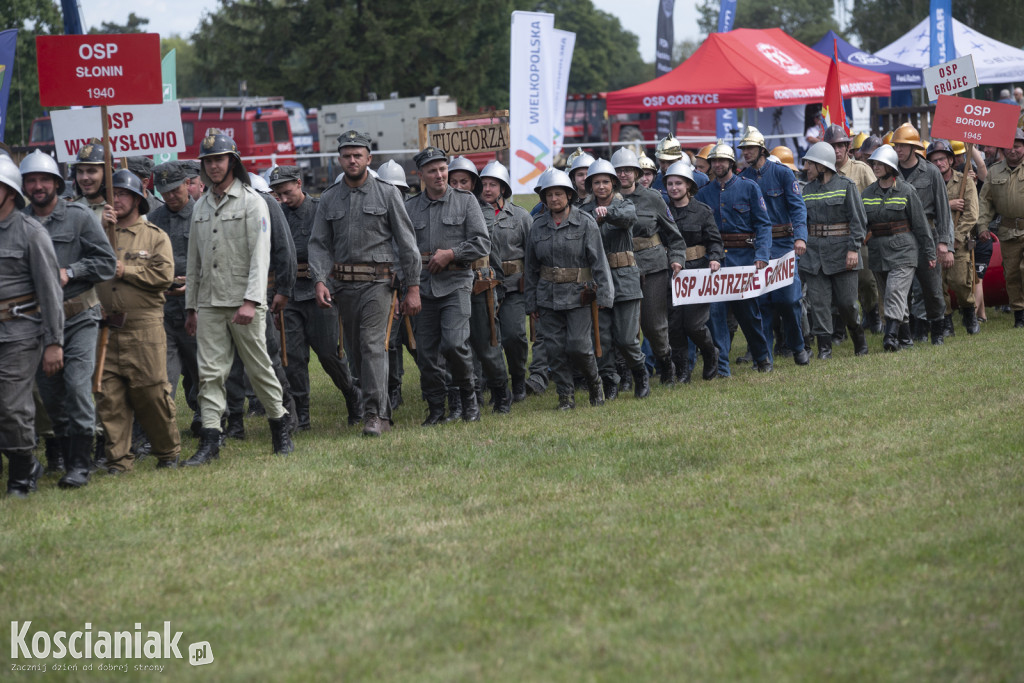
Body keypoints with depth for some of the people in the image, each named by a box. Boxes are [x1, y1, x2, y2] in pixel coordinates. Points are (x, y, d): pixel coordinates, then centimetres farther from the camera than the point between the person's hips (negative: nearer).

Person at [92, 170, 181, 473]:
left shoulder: (155, 237, 7)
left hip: (144, 328, -3)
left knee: (151, 392, -3)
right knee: (109, 396, -1)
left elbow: (164, 274, -7)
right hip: (106, 329, 3)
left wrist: (124, 270, -7)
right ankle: (118, 459, 5)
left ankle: (169, 453, 12)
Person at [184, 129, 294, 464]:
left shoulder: (251, 202, -4)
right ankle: (210, 440, -4)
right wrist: (190, 306, 16)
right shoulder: (201, 207, 15)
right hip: (209, 304, 5)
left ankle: (279, 425, 20)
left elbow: (260, 256, -12)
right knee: (210, 371, -2)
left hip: (244, 302, -5)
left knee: (259, 367, 3)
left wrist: (251, 301, -22)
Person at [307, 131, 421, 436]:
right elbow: (319, 243, 6)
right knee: (356, 351, 8)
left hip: (377, 282, -4)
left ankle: (375, 414, -19)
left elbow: (406, 242, 0)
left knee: (373, 344, -16)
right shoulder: (329, 199, 8)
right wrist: (320, 281, -11)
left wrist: (413, 287, -3)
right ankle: (384, 413, 19)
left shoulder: (386, 193, 0)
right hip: (344, 285, 4)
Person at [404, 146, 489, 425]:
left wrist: (451, 254, -11)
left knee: (454, 343, -18)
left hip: (456, 284, -3)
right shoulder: (410, 208, 9)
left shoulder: (466, 201, 2)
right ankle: (435, 409, 13)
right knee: (426, 352, 2)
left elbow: (482, 244, -2)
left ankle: (469, 395, 4)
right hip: (422, 285, 3)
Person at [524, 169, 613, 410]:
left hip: (578, 295, -4)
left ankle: (594, 382, 17)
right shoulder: (538, 226, 7)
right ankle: (566, 396, 10)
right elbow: (531, 267, 12)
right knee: (555, 349, 1)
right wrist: (531, 303, 10)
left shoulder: (585, 223, -4)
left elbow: (599, 260, -6)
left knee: (578, 346, -9)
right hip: (548, 297, 4)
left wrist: (603, 295, -12)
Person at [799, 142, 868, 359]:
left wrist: (853, 248, -14)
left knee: (846, 301, -2)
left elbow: (858, 219, -6)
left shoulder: (846, 186, -3)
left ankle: (858, 337, 23)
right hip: (814, 250, 4)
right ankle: (824, 345, 1)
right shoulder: (808, 189, 12)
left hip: (841, 250, -4)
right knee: (818, 301, -3)